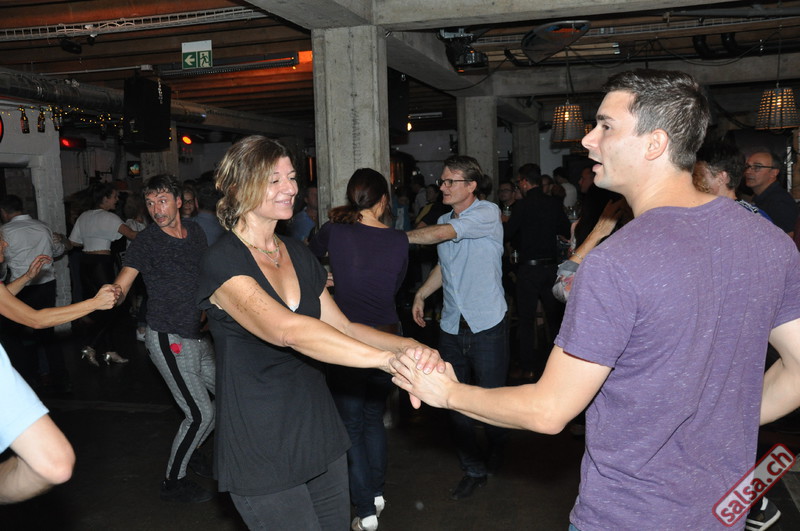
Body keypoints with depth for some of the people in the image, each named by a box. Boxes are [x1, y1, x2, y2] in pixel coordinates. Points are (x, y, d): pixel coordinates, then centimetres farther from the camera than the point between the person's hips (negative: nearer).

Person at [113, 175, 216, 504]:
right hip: (168, 340, -7)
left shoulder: (194, 231, 5)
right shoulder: (146, 241, -12)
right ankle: (173, 482, 12)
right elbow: (122, 285, -21)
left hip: (199, 336, 7)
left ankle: (189, 450, 36)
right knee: (201, 413, -7)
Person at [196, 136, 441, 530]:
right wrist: (390, 359, -41)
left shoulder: (298, 253, 7)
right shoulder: (223, 263, -17)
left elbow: (342, 327, 6)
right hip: (261, 451, -7)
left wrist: (408, 345, -12)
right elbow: (287, 330, -34)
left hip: (319, 433, 7)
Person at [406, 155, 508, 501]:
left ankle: (497, 453, 34)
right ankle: (474, 470, 24)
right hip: (452, 326, 6)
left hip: (487, 326, -6)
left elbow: (440, 234, -20)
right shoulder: (445, 220, 11)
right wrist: (421, 294, 14)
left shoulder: (487, 213, -10)